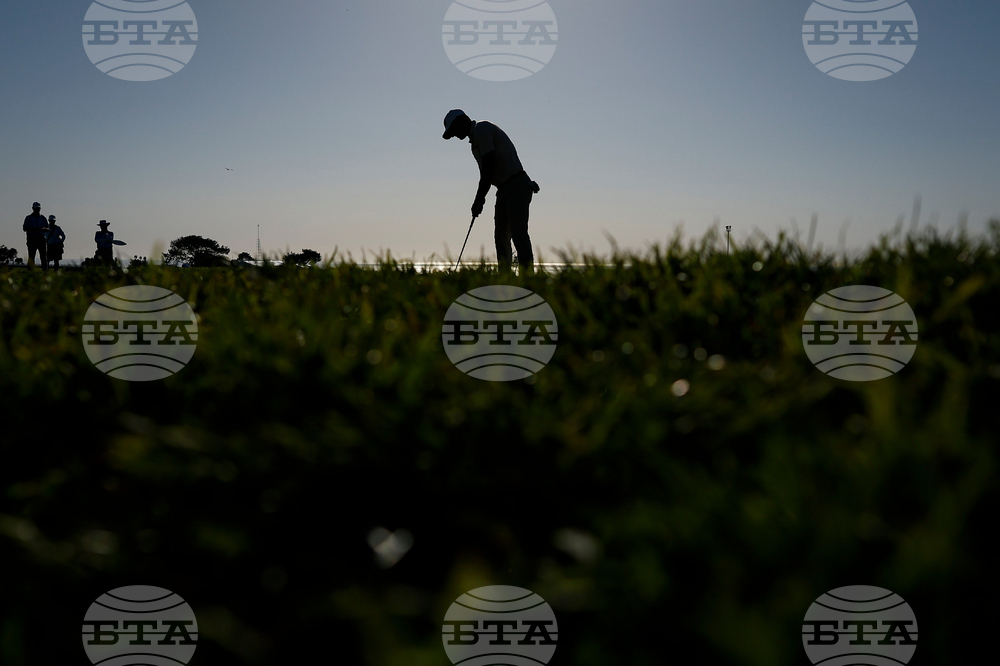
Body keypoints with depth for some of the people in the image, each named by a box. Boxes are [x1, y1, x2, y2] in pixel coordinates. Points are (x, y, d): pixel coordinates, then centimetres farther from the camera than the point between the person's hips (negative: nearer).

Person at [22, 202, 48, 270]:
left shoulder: (43, 218, 14)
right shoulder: (28, 218, 8)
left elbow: (48, 228, 11)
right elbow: (24, 228, 1)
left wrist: (43, 229, -13)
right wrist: (33, 229, -16)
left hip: (41, 239, 1)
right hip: (32, 239, -1)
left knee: (43, 256, -5)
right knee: (31, 256, -3)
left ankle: (45, 270, -8)